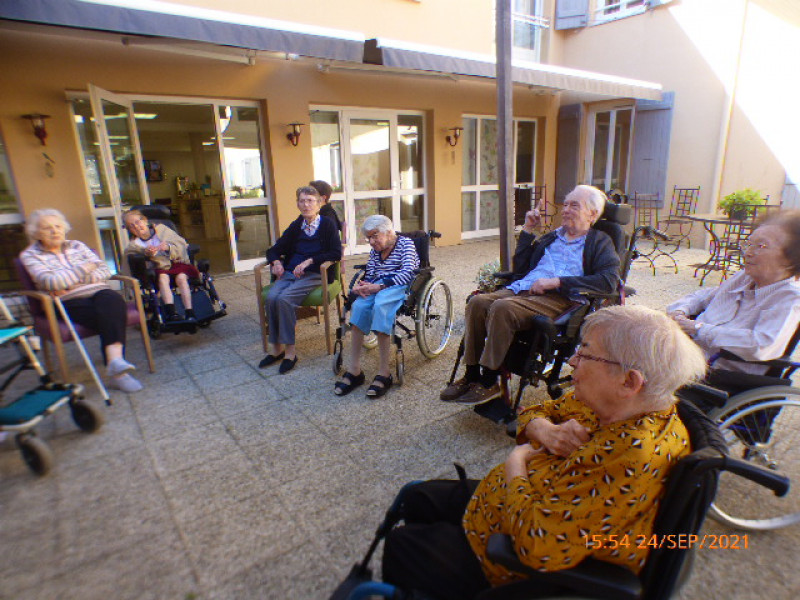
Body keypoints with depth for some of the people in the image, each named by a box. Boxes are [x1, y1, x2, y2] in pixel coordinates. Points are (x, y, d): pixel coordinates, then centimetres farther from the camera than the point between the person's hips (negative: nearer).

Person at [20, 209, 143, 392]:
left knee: (112, 301, -35)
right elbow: (50, 282, -10)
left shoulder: (77, 246, 19)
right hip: (69, 303, -3)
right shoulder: (30, 255, 9)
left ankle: (115, 363, -42)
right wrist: (85, 267, -1)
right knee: (113, 316, -33)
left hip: (99, 292, 3)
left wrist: (69, 282, -4)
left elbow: (104, 270, 7)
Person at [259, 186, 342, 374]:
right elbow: (274, 250, 19)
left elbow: (336, 253, -7)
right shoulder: (295, 226, 18)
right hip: (290, 272, 5)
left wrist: (309, 261, -14)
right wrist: (276, 262, -4)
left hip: (315, 275, -4)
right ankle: (276, 348, -14)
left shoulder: (327, 225, 5)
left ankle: (290, 350, -20)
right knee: (271, 297, -25)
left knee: (284, 298, -30)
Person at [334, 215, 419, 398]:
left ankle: (384, 373, -34)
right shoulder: (375, 250, 21)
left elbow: (407, 273, -12)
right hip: (378, 286, 5)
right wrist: (362, 286, -10)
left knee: (380, 305, -37)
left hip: (400, 286, -5)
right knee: (359, 305, -28)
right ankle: (354, 370, -27)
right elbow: (370, 275, 15)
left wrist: (379, 287, -22)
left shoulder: (405, 243, 1)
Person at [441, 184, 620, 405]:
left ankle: (489, 382, -22)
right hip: (521, 288, 6)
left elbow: (609, 280, -8)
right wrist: (527, 230, 19)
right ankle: (471, 375, -16)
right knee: (477, 302, -21)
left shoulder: (600, 242, 11)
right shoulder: (551, 237, 29)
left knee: (503, 307, -33)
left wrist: (556, 281, -15)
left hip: (558, 298, -6)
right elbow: (520, 267, 26)